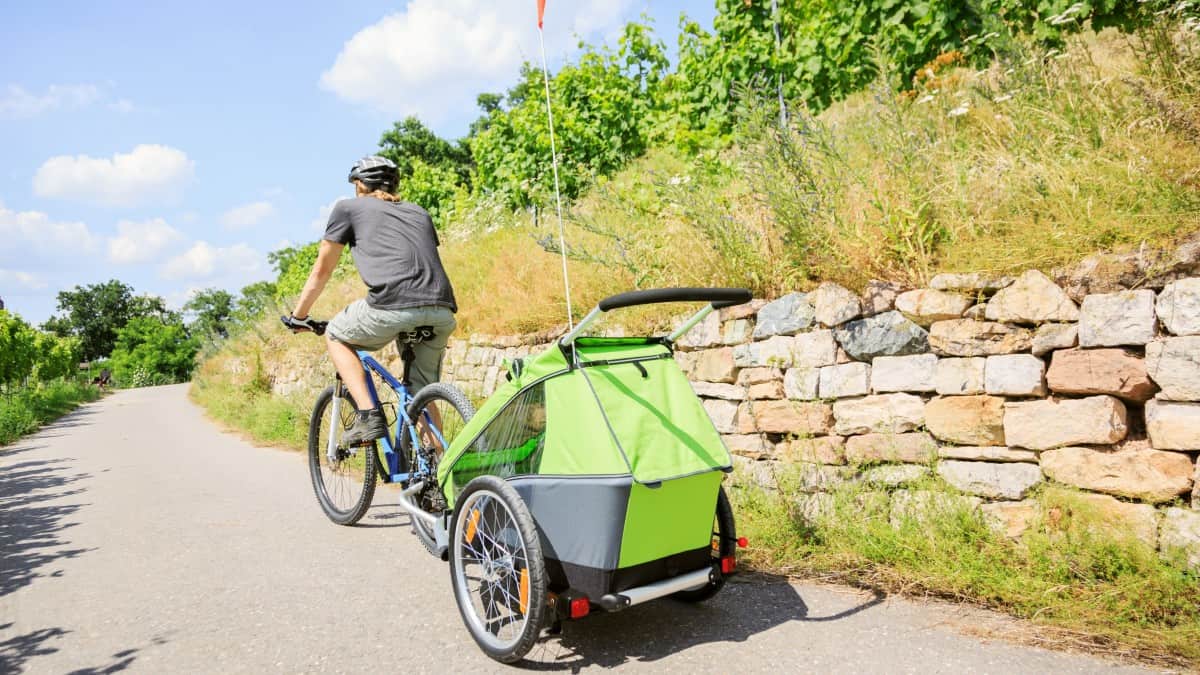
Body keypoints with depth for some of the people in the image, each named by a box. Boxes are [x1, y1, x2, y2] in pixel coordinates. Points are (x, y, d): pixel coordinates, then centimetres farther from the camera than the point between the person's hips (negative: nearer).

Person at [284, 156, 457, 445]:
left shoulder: (348, 207, 20)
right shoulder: (419, 212, 32)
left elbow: (321, 271, 26)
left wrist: (298, 316, 39)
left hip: (393, 304, -4)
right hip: (442, 312, 5)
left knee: (336, 336, 24)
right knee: (422, 393, 21)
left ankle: (368, 415, 8)